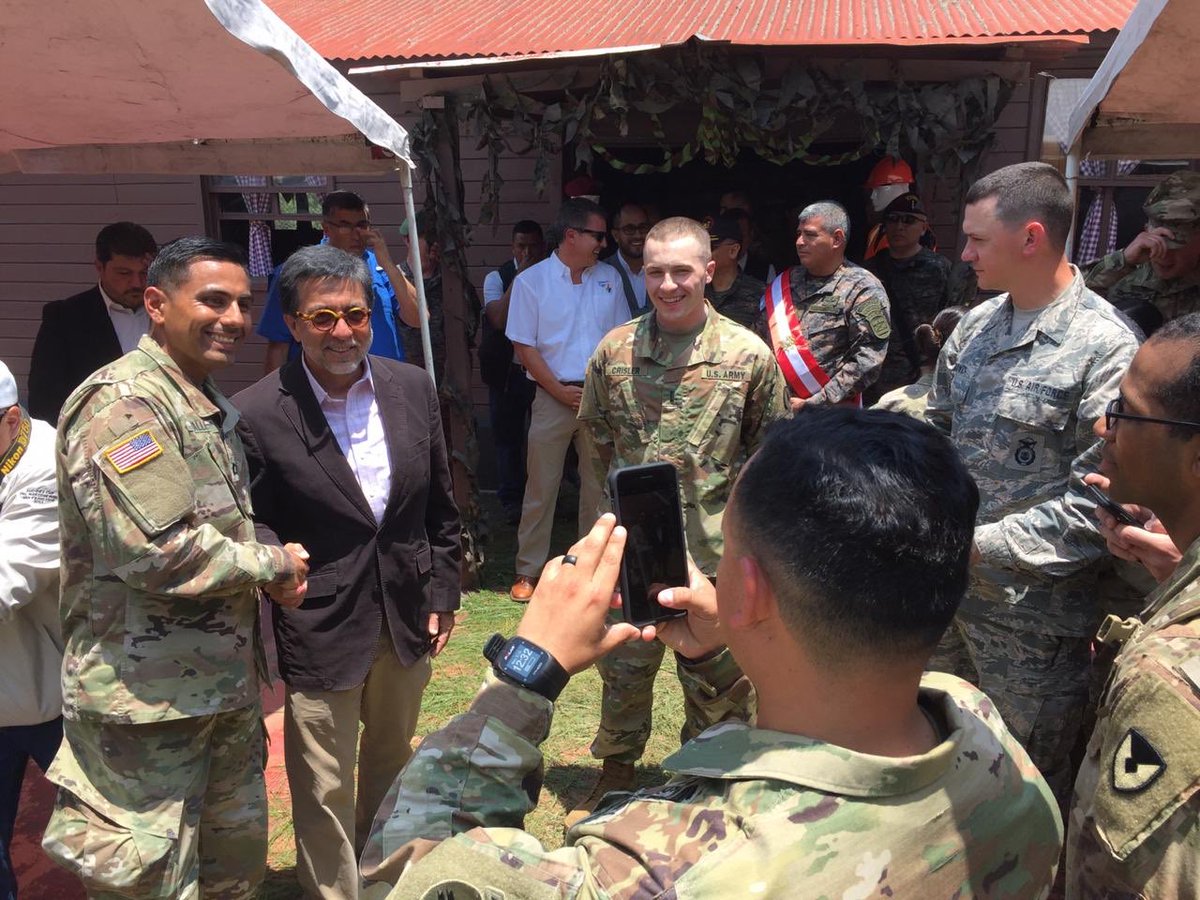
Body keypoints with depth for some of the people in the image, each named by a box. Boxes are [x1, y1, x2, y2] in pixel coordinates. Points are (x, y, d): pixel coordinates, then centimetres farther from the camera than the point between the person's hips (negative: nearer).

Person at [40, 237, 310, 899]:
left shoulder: (207, 404, 13)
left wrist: (272, 568, 2)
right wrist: (272, 565, -13)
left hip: (226, 684, 9)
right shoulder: (122, 403, -19)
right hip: (149, 699, -9)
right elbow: (158, 552, -27)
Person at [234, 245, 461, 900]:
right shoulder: (257, 415, -17)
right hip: (320, 631, -5)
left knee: (391, 762, 26)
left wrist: (443, 593, 7)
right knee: (325, 790, 10)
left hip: (407, 618, 5)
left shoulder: (413, 388, -3)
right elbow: (248, 527, -6)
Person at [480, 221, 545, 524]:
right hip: (507, 370, 0)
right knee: (508, 436, 6)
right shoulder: (497, 277, 1)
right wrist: (520, 277, -14)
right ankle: (512, 500, 17)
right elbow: (500, 319, -15)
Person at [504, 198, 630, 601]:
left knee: (599, 485, 8)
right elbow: (524, 346, -4)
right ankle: (528, 571, 14)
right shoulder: (531, 281, -3)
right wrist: (560, 390, -10)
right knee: (541, 486, 2)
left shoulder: (608, 277, 8)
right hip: (553, 397, -3)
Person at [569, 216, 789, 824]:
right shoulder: (614, 350, 0)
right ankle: (616, 773, 40)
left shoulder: (749, 354, -6)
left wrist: (733, 502, -1)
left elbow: (768, 450, 4)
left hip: (715, 547, -2)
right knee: (623, 666, 17)